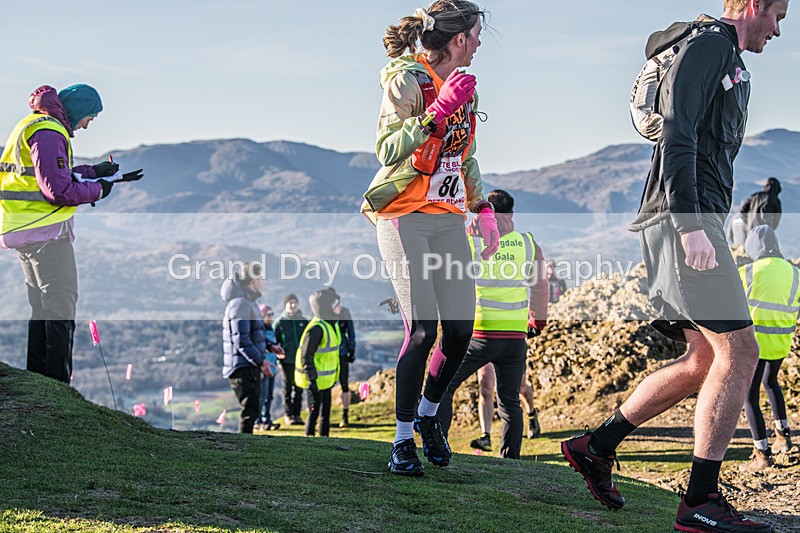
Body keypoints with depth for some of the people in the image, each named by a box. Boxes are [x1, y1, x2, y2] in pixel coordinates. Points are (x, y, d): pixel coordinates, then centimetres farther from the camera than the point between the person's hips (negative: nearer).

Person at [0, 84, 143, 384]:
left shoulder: (33, 125, 17)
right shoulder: (49, 133, -16)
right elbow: (59, 190, -22)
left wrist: (93, 172, 14)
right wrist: (97, 190, -8)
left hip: (26, 230, 10)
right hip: (46, 229, -10)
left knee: (42, 307, 17)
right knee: (61, 304, -6)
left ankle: (36, 376, 21)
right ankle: (58, 383, -6)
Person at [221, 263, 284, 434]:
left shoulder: (249, 301, 15)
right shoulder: (240, 303, -18)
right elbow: (241, 340, -23)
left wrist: (269, 345, 11)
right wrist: (261, 361, -22)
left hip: (250, 367, 11)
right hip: (242, 368, -10)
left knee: (251, 409, 17)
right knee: (250, 411, -8)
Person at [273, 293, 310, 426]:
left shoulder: (304, 321, 8)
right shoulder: (280, 322, -2)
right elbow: (275, 341, -1)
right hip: (287, 360, -3)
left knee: (299, 389, 8)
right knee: (287, 388, 3)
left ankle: (297, 414, 15)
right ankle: (288, 415, 9)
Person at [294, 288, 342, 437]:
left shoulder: (332, 324, 9)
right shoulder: (316, 328, -22)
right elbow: (306, 356, -22)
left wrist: (333, 376, 21)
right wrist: (311, 379, -24)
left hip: (326, 380, 9)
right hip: (316, 380, -9)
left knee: (326, 412, 16)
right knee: (314, 412, -1)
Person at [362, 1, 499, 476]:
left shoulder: (463, 86, 13)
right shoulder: (407, 80, -9)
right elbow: (388, 151, -19)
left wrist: (483, 208, 16)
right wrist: (439, 111, -26)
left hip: (448, 217, 7)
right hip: (405, 216, -7)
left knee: (461, 328, 0)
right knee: (424, 328, -14)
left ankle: (428, 414, 23)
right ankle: (404, 440, -2)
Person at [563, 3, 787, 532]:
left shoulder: (731, 63, 26)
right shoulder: (708, 46, -5)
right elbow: (678, 135, -17)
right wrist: (690, 225, -25)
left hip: (699, 223, 10)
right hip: (685, 217, -10)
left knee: (705, 361, 10)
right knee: (739, 352, -13)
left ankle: (595, 447, 16)